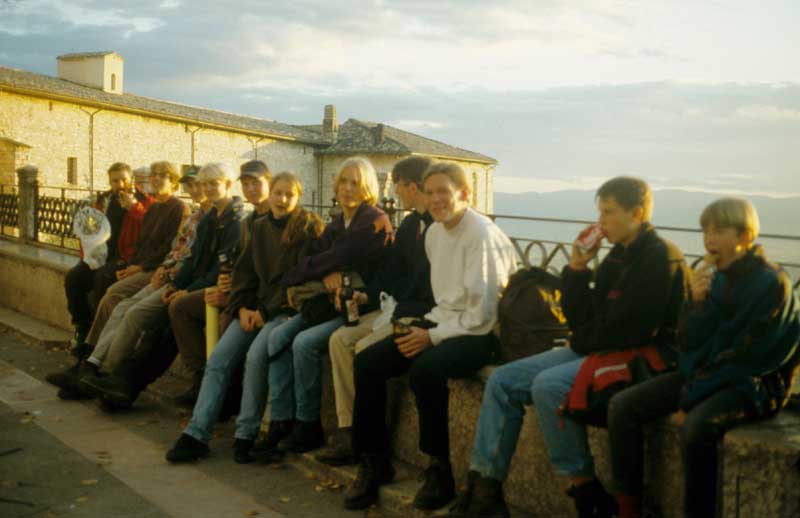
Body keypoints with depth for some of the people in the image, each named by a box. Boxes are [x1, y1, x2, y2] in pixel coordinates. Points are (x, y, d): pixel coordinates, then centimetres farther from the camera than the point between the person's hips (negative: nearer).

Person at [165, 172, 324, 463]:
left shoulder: (308, 228, -3)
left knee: (256, 354, -30)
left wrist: (266, 312, -12)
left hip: (288, 309, -6)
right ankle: (197, 434, -12)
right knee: (219, 358, -13)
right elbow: (244, 272, 16)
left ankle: (246, 435, -19)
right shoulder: (261, 228, 17)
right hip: (256, 309, 6)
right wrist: (243, 308, -1)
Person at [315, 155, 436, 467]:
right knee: (341, 339, -4)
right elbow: (392, 270, 19)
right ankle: (348, 431, -6)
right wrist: (367, 296, 4)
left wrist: (403, 312, -20)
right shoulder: (410, 224, 15)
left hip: (424, 314, -9)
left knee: (367, 347, -24)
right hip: (401, 309, 10)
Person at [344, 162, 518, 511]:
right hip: (443, 322, 8)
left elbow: (482, 314, -18)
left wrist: (433, 336, -16)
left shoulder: (482, 235, -15)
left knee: (425, 369, -35)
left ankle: (440, 471, -16)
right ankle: (373, 462, 5)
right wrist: (426, 326, 1)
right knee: (367, 362, -6)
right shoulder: (435, 232, 11)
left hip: (479, 334, -8)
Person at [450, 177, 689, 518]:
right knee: (502, 380, -3)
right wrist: (577, 269, 0)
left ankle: (585, 490, -15)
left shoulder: (661, 259, -12)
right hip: (596, 350, 9)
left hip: (642, 355, -9)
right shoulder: (619, 255, 14)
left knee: (548, 386, -31)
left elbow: (630, 327, -21)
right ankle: (485, 489, -5)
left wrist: (582, 340, -6)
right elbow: (579, 318, 12)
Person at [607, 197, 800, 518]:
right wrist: (697, 302, -15)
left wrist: (691, 399, -16)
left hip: (754, 384, -7)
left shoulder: (771, 283, -13)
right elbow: (690, 345, 4)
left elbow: (749, 358, -17)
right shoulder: (713, 276, 5)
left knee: (696, 426, -35)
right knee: (623, 406, -7)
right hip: (704, 372, 7)